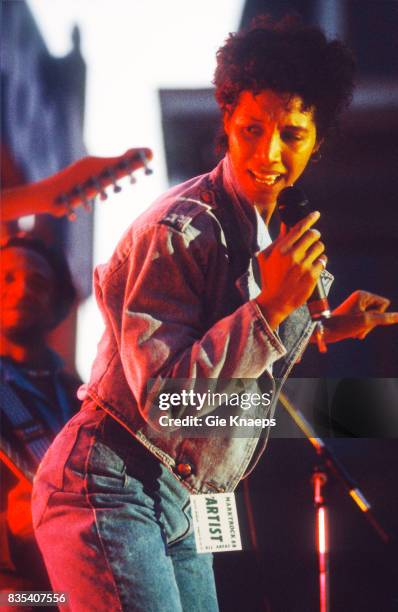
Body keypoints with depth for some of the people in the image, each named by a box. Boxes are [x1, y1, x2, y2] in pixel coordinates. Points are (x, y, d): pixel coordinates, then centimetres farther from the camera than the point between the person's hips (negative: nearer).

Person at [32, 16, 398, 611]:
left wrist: (327, 327, 19)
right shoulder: (178, 229, -19)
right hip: (110, 489, -9)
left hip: (173, 504, 9)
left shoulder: (269, 234, 10)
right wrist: (272, 306, -27)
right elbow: (163, 397, -24)